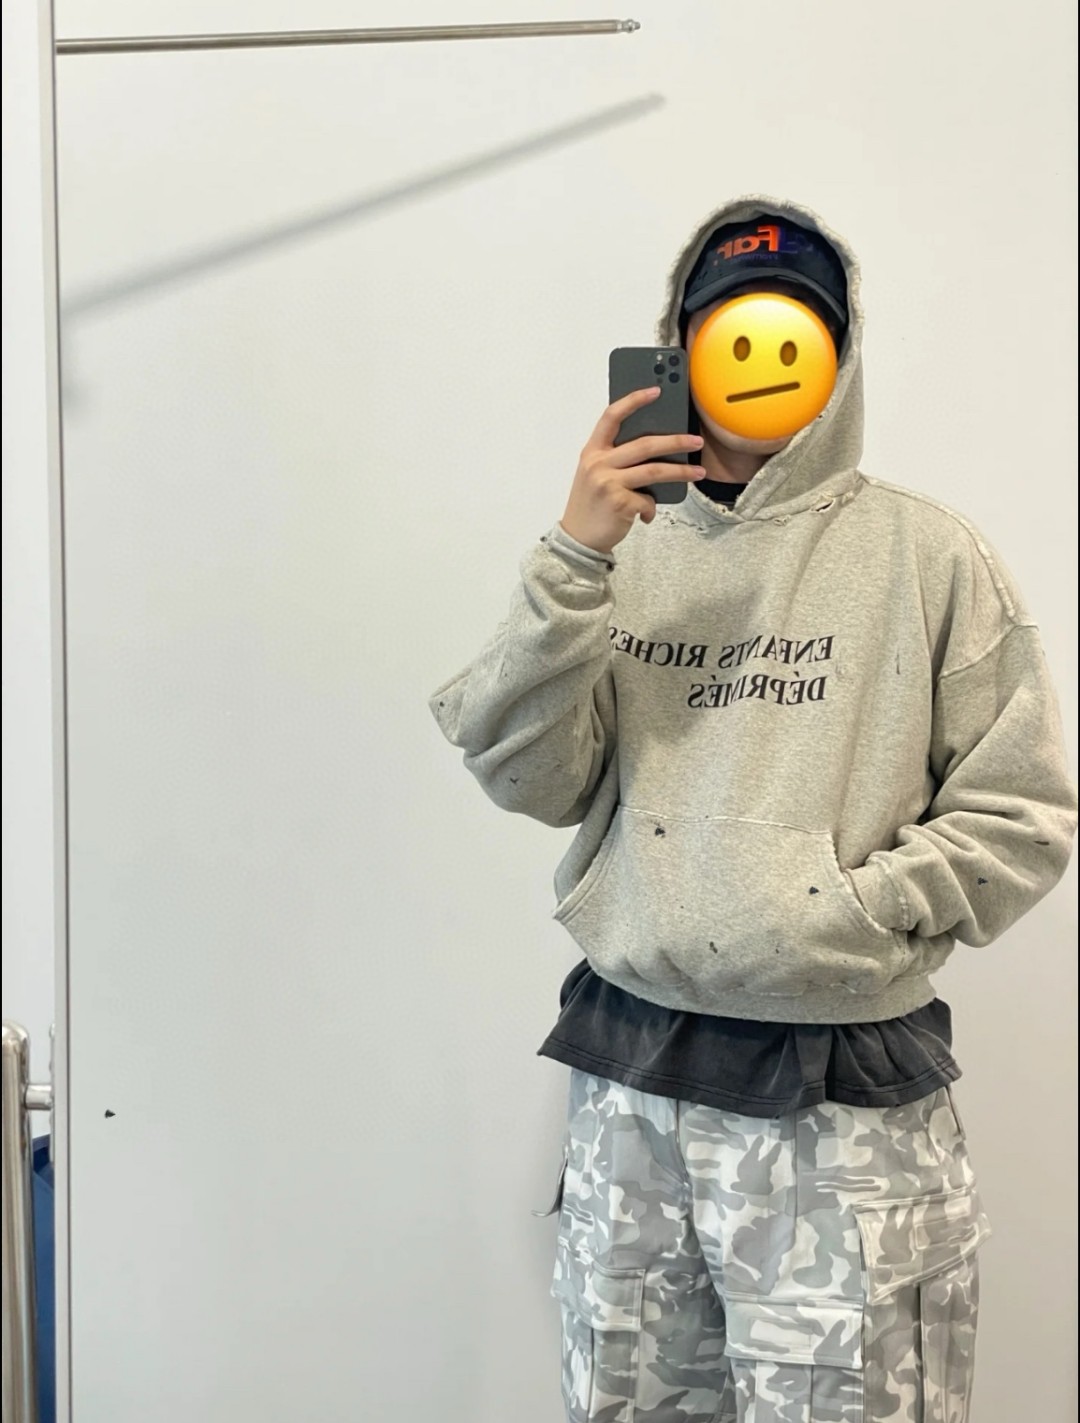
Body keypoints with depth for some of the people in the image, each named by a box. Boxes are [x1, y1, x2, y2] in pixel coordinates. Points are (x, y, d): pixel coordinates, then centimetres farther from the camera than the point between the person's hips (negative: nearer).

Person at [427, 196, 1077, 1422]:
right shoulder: (627, 554, 5)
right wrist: (571, 562, -14)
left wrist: (844, 910, -15)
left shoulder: (926, 555, -3)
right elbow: (526, 779, -4)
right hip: (627, 1084, 3)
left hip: (844, 1100, -3)